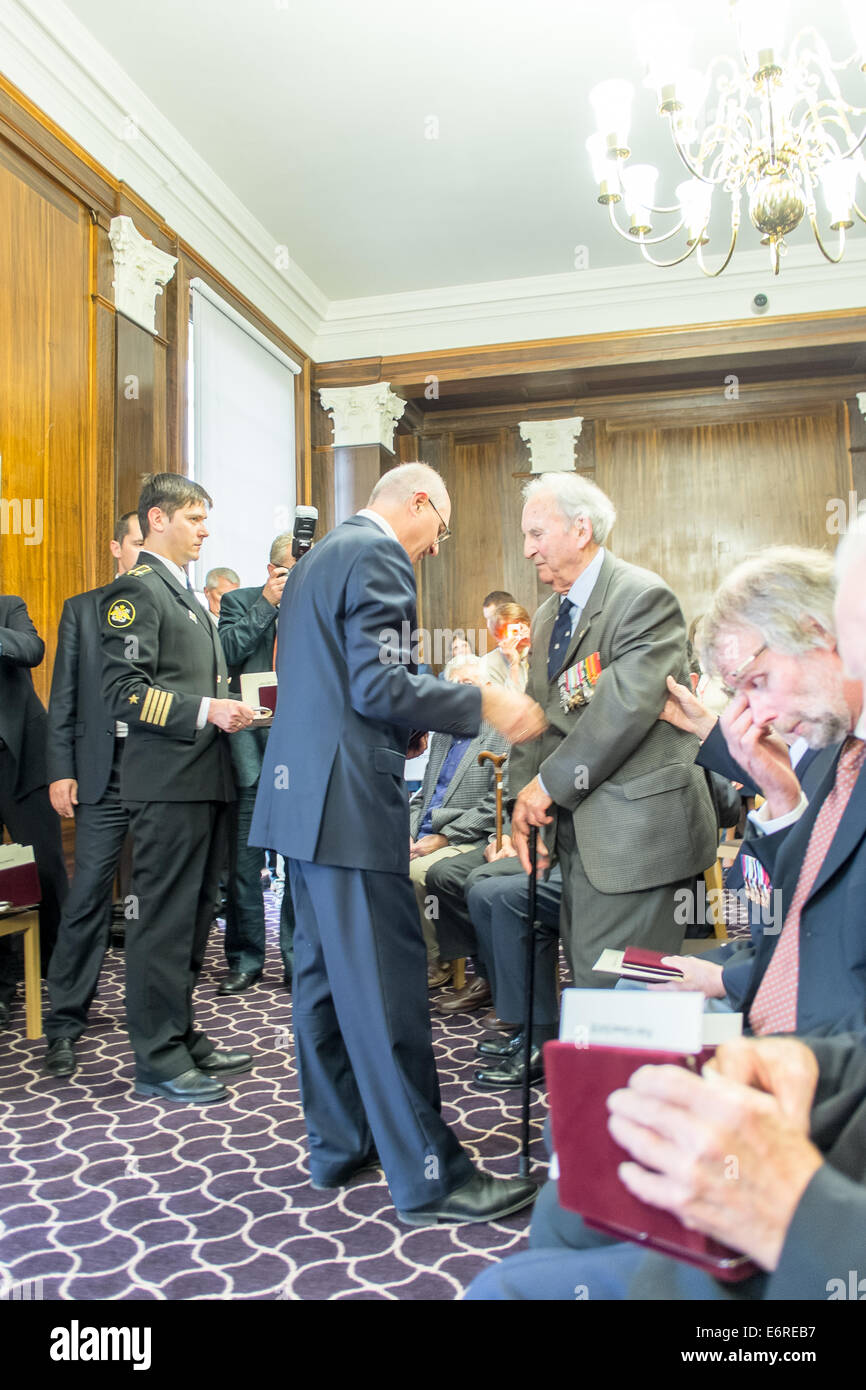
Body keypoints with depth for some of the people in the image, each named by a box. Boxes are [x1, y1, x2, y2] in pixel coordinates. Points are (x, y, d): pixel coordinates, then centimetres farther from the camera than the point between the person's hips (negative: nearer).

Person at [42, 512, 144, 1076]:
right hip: (103, 770, 0)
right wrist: (62, 770, -2)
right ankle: (65, 1024, 9)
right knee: (88, 896, -2)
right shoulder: (82, 610, 10)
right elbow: (65, 696, 6)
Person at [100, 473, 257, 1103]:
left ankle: (182, 1036, 28)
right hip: (168, 780, -10)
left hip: (204, 778, 10)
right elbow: (123, 690, -18)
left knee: (193, 914, 16)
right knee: (164, 918, -3)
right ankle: (157, 1058, 9)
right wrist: (205, 710, -22)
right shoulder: (136, 590, -9)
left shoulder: (185, 593, 22)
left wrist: (230, 708, 12)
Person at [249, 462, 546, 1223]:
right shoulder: (379, 556, -10)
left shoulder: (321, 556, 21)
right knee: (387, 986, -4)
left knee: (326, 975, 15)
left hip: (301, 794, 11)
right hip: (348, 798, -10)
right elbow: (378, 686, -19)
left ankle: (338, 1144, 28)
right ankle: (428, 1177, 7)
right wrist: (483, 704, -13)